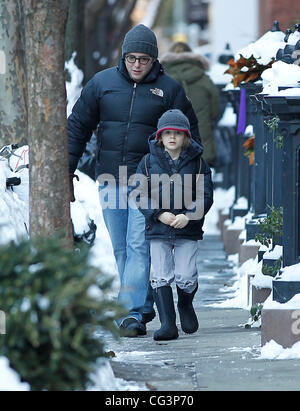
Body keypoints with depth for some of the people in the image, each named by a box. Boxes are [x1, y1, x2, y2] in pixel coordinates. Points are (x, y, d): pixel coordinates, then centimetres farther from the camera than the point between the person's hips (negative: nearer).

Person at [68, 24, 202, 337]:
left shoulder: (169, 89, 1)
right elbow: (78, 127, 11)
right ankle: (144, 304, 20)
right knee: (121, 249, 8)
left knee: (138, 246, -12)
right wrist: (66, 172, 6)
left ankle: (133, 313, -15)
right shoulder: (101, 83, 6)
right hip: (110, 180, 3)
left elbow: (190, 136, 7)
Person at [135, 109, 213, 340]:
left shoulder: (197, 162, 2)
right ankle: (167, 324, -3)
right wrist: (159, 214, -12)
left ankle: (186, 306, 28)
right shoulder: (149, 161, 3)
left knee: (186, 278, -5)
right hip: (158, 230, 1)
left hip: (188, 230, -1)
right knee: (161, 277, -6)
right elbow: (141, 195, 3)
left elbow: (206, 196, 1)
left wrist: (188, 216, -15)